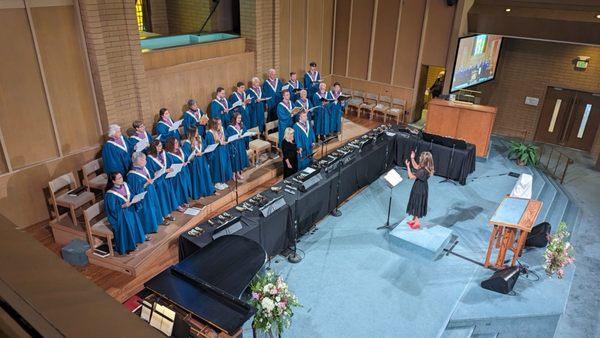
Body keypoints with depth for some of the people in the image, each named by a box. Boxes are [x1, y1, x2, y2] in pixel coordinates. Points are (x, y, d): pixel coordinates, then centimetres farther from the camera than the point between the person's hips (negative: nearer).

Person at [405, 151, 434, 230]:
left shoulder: (423, 171, -35)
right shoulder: (423, 166, -7)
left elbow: (411, 176, -30)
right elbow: (416, 167, 13)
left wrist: (408, 166, -25)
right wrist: (412, 158, 5)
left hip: (420, 190, -9)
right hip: (418, 188, 9)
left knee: (416, 205, 9)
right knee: (416, 204, 24)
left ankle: (417, 222, 24)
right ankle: (414, 219, 41)